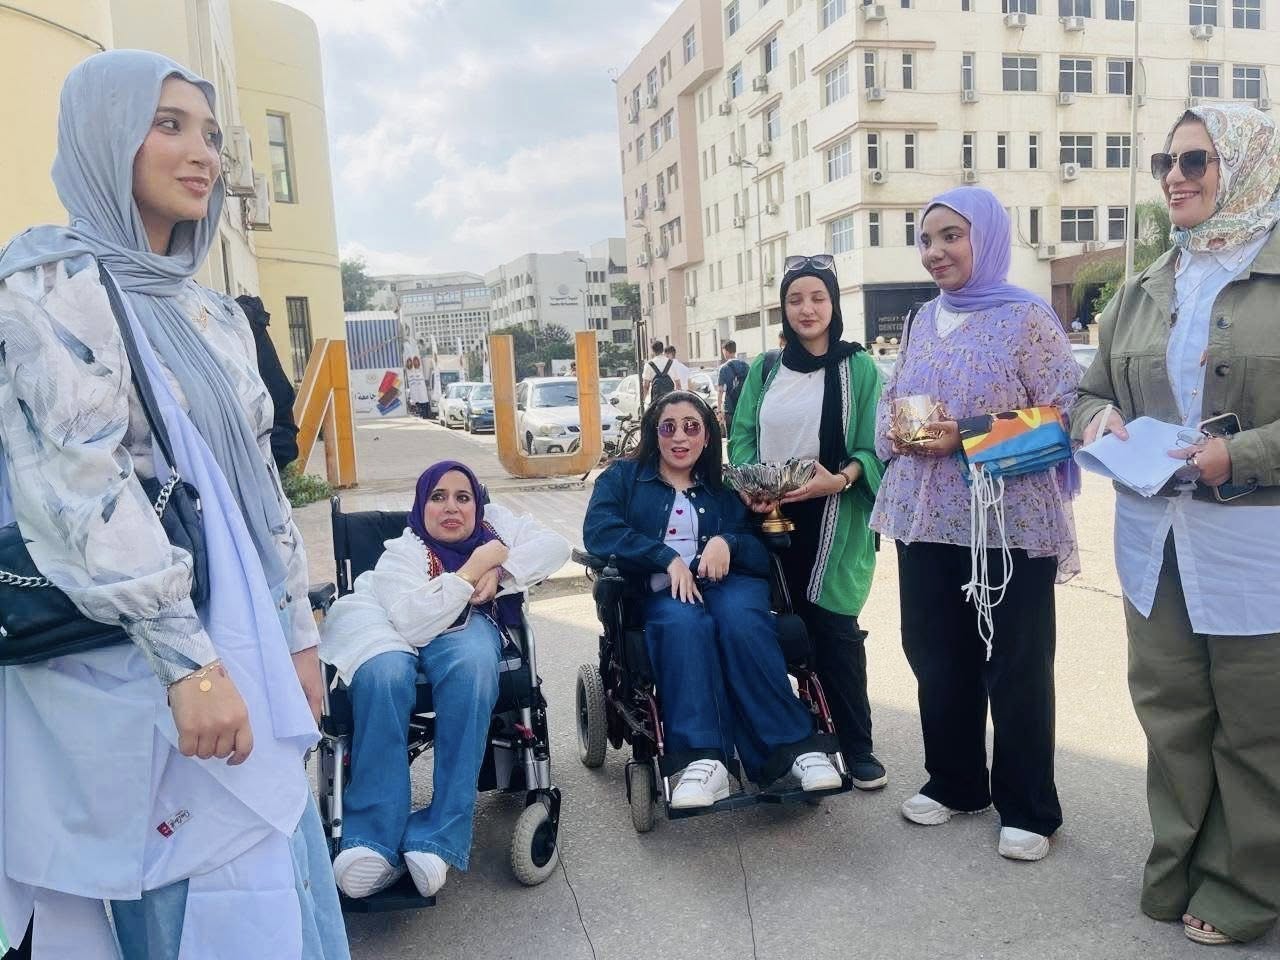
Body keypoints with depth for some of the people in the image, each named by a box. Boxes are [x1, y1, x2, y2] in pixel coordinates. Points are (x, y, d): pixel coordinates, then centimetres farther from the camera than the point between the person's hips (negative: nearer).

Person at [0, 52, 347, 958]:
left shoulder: (214, 314, 15)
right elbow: (89, 482, -17)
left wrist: (296, 633, 13)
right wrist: (188, 664, -21)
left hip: (243, 645, 7)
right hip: (132, 667, -7)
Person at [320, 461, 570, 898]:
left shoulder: (495, 523, 0)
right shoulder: (402, 554, -14)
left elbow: (555, 545, -6)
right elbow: (415, 624, -29)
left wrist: (499, 572, -19)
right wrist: (475, 567, -27)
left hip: (464, 626, 2)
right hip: (385, 629, -2)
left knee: (473, 664, -37)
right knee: (386, 675, -40)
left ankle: (439, 837, -36)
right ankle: (375, 840, -37)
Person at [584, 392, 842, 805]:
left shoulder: (723, 488, 23)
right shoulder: (623, 477, 18)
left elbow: (762, 552, 12)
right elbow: (598, 530, -3)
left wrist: (727, 543, -12)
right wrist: (668, 558, -14)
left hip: (727, 583, 2)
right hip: (661, 594, -1)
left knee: (741, 621, -34)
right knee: (686, 623, -37)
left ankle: (793, 746, -34)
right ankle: (702, 760, -47)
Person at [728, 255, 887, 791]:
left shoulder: (858, 368, 1)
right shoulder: (764, 369, 11)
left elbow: (872, 447, -5)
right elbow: (741, 437, 7)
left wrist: (839, 479, -23)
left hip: (834, 520, -3)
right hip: (771, 519, 3)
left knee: (834, 627, -3)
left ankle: (857, 747, 9)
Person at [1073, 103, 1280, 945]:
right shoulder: (1142, 293, 12)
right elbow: (1093, 391, 19)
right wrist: (1100, 419, -3)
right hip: (1156, 537, 5)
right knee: (1171, 710, 13)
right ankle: (1180, 871, 29)